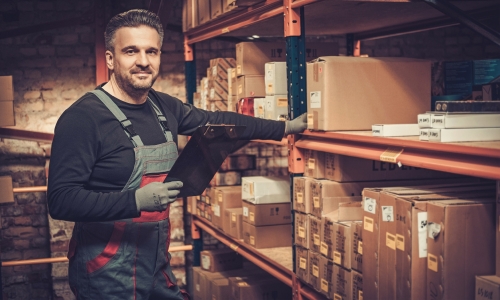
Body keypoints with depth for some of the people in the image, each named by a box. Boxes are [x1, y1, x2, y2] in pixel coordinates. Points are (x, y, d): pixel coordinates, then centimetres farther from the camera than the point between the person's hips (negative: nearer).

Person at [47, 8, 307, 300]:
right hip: (107, 274, -7)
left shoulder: (164, 107, 5)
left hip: (158, 263, 7)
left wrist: (285, 127, 23)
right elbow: (61, 200, -22)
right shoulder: (83, 117, -17)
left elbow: (218, 120, 19)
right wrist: (135, 200, -31)